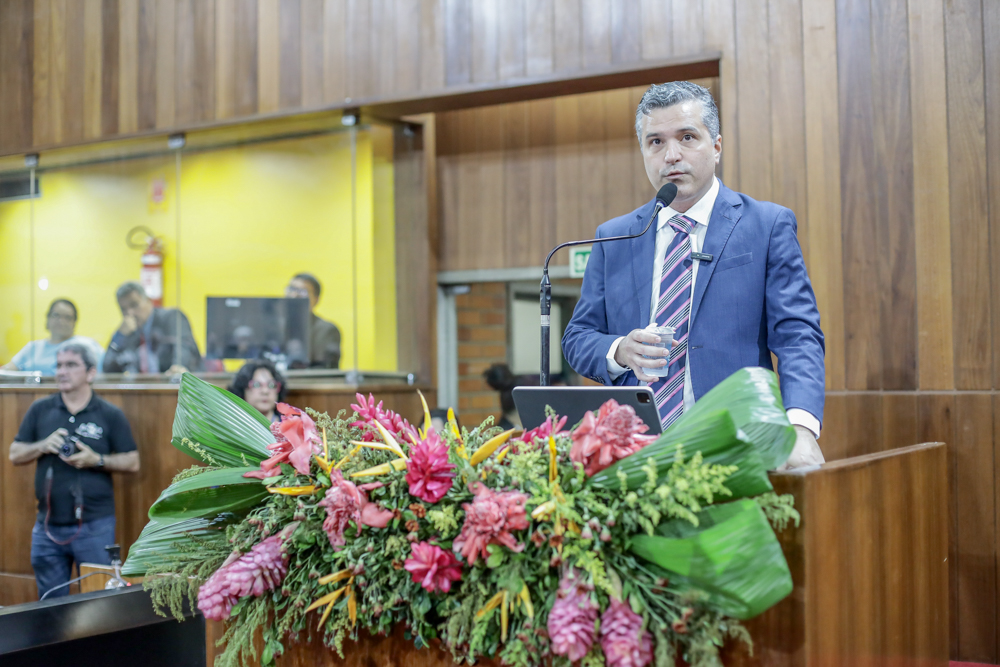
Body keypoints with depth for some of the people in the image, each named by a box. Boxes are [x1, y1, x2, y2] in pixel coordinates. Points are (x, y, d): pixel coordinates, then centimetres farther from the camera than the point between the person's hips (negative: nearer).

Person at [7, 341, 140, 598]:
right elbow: (15, 455, 8)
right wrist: (43, 446, -10)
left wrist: (97, 460, -14)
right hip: (48, 526, 3)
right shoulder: (40, 410, 8)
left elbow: (132, 462, 1)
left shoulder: (110, 415, 1)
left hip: (94, 526, -3)